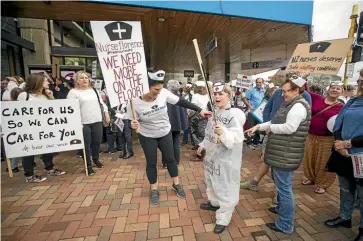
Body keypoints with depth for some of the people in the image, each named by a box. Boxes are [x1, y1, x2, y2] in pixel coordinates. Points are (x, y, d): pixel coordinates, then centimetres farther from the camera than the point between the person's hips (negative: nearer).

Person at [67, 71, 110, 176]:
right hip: (83, 123, -4)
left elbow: (102, 103, 17)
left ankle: (96, 159, 34)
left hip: (97, 121, 4)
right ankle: (88, 165, 17)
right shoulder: (73, 92, -3)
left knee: (97, 142, 12)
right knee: (86, 145, 3)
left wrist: (106, 114, 8)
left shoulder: (94, 90, 13)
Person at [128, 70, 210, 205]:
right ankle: (154, 190, 34)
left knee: (170, 158, 14)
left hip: (165, 133, 2)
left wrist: (199, 110, -11)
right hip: (147, 137, -2)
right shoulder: (134, 102, -25)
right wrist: (133, 125, -34)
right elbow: (133, 122, -10)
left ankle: (176, 184, 36)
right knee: (151, 162, 11)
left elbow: (181, 102, -13)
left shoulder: (163, 93, -22)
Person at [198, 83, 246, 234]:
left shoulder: (235, 115, -19)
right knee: (211, 181, 25)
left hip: (226, 159, -8)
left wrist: (223, 133, -43)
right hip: (211, 155, 8)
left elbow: (237, 138, -27)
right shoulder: (214, 111, 4)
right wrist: (203, 145, 19)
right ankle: (214, 203, 50)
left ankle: (223, 219, 22)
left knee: (225, 189, 4)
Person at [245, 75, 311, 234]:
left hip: (286, 155, -10)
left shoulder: (298, 106, -16)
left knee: (284, 186, 0)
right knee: (280, 183, 25)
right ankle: (281, 207, 45)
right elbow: (276, 122, 16)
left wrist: (269, 127, -12)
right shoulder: (290, 104, 15)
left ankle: (285, 225, 15)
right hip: (280, 153, 10)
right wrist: (258, 127, 5)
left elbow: (289, 128, -26)